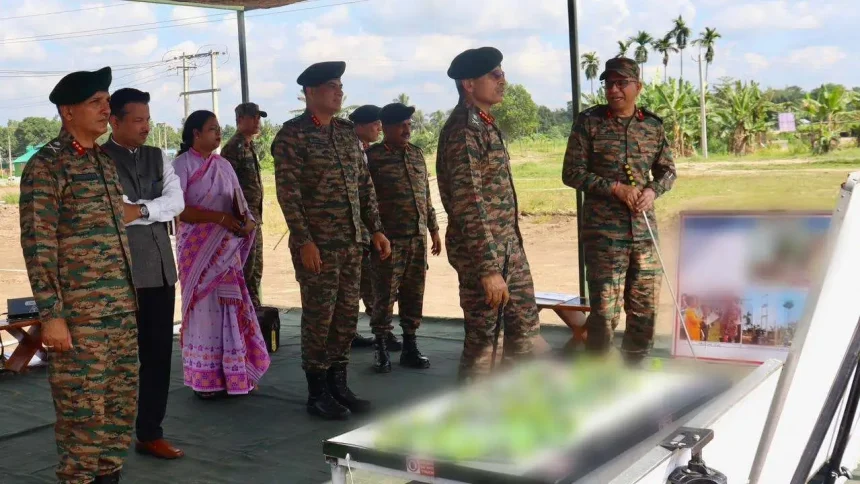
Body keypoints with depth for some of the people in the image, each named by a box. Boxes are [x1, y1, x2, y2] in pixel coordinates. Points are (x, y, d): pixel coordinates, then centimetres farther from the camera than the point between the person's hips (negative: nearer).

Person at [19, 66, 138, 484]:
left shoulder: (104, 162, 14)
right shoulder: (46, 166, -9)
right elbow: (38, 247, -13)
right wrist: (51, 315, -17)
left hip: (121, 308, 7)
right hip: (78, 314, -7)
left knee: (121, 403, 12)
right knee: (84, 410, 0)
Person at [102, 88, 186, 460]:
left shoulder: (158, 157, 14)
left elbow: (176, 202, 1)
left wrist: (139, 210, -12)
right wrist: (153, 208, -9)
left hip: (159, 266, 6)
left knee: (158, 350, 9)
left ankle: (150, 433, 19)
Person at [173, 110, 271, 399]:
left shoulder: (224, 166, 13)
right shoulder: (182, 164, -5)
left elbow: (238, 203, 12)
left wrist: (247, 221, -10)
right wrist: (219, 217, -20)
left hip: (227, 247, 5)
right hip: (197, 248, -5)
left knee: (231, 305, 5)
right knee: (205, 307, -3)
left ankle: (234, 374, 13)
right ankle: (206, 379, 6)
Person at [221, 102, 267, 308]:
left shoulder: (250, 147, 17)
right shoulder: (234, 147, -13)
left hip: (254, 215, 10)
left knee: (256, 267, 14)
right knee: (246, 268, -6)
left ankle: (253, 307, 22)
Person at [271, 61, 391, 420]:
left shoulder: (347, 132, 12)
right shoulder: (292, 135, -8)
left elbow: (364, 185, 15)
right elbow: (288, 193, -13)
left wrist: (376, 229, 9)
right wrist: (304, 241, -18)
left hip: (351, 242, 6)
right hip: (317, 243, -6)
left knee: (347, 316, 10)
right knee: (318, 317, 1)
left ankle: (339, 385, 22)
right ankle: (317, 393, 13)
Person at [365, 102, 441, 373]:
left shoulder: (417, 154, 12)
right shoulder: (372, 157, -6)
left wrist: (434, 229, 15)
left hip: (418, 237, 6)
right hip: (389, 238, -5)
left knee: (414, 295, 9)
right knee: (385, 294, -1)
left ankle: (410, 346, 19)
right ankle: (381, 349, 10)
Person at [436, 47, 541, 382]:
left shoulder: (485, 124, 13)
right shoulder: (462, 131, -18)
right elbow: (469, 204, -24)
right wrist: (488, 267, -26)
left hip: (509, 244, 10)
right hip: (481, 250, -10)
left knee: (525, 326, 16)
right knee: (481, 339, 1)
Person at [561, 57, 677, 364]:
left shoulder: (653, 125, 7)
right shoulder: (589, 122, -4)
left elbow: (668, 170, 14)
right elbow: (572, 173, -5)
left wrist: (653, 190, -8)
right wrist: (616, 188, -15)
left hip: (645, 229, 4)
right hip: (603, 231, -4)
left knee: (646, 304, 11)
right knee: (604, 308, -2)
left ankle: (634, 365, 29)